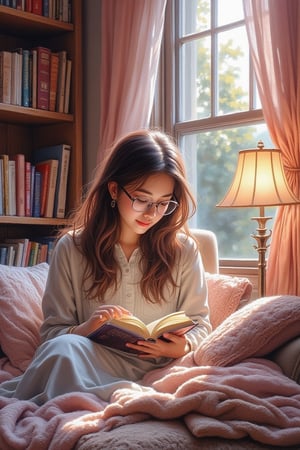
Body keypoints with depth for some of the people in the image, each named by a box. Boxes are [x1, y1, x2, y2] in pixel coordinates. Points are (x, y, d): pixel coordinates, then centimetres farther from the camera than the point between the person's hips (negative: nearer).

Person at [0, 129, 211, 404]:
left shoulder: (184, 250, 7)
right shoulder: (71, 248, 5)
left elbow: (199, 325, 11)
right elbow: (52, 332, 3)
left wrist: (184, 347, -12)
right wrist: (84, 329, -20)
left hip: (157, 369, 0)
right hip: (92, 359, 1)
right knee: (65, 348, -38)